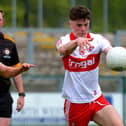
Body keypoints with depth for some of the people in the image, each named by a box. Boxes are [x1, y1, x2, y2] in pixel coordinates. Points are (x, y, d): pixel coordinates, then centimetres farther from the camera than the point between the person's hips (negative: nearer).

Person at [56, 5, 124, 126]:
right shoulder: (64, 41, -8)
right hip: (74, 102, -1)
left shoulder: (97, 39, -5)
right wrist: (77, 41, -57)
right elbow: (63, 50, -34)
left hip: (96, 99, 1)